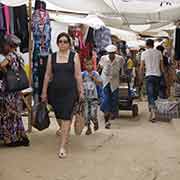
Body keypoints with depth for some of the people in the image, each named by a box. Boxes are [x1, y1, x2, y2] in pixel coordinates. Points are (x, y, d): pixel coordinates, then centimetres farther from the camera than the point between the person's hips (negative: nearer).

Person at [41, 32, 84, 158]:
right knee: (58, 116, 15)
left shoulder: (74, 56, 1)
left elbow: (78, 75, 1)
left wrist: (81, 91, -1)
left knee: (66, 117, -8)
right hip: (55, 90, 3)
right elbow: (48, 75, 9)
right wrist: (44, 92, 9)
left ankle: (62, 146, -6)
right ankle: (65, 134, 46)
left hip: (70, 91, -3)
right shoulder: (52, 57, 7)